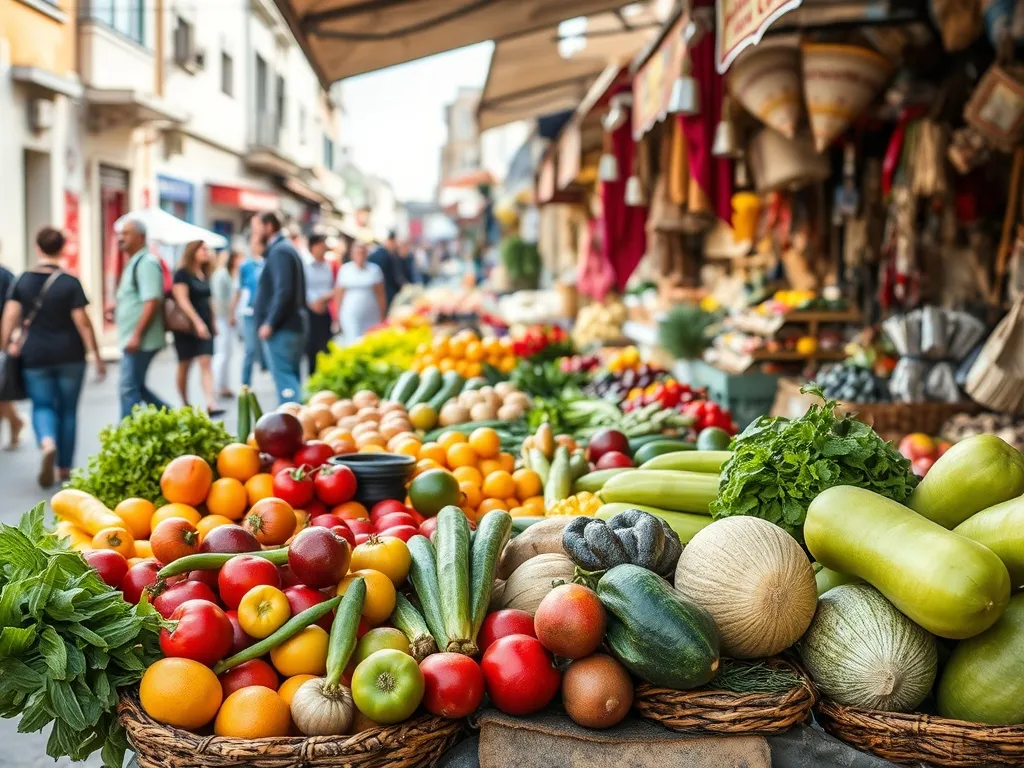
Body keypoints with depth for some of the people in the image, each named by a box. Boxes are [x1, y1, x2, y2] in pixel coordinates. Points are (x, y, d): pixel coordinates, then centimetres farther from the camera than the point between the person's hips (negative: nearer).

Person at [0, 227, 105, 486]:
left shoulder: (23, 281, 1)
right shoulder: (70, 283, -8)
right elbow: (82, 322, -10)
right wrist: (97, 356, -5)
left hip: (35, 356, 1)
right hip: (70, 355, -1)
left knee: (42, 405, 11)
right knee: (67, 409, 11)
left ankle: (47, 443, -22)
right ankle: (64, 467, 16)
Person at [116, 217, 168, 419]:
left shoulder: (146, 262, -14)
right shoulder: (134, 262, 17)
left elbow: (152, 302, -22)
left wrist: (136, 336, -24)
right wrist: (117, 310, 11)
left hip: (140, 341, -10)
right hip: (132, 339, 10)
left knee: (129, 389, -5)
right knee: (136, 387, 14)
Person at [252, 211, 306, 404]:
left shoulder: (279, 252, -13)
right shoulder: (286, 248, 18)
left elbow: (283, 291, -23)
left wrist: (270, 323, -21)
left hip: (281, 329, -10)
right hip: (293, 325, 10)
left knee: (284, 379, -10)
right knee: (291, 378, 14)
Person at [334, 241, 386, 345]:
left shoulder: (374, 269, 4)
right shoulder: (344, 269, 4)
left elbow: (381, 294, 6)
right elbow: (339, 294, 5)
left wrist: (382, 316, 3)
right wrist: (338, 315, 2)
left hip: (371, 316, 1)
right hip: (350, 316, -1)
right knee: (353, 343, -10)